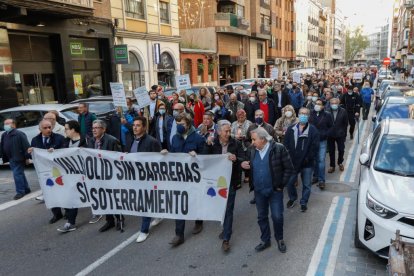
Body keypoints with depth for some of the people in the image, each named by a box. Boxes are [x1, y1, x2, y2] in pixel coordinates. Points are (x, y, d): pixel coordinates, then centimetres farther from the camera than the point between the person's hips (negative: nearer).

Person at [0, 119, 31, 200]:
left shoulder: (20, 134, -12)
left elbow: (26, 146, -15)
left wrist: (27, 157, -18)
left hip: (18, 159, -8)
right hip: (11, 159, 8)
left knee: (17, 174, -8)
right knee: (20, 174, 16)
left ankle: (20, 192, 2)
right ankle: (26, 189, 27)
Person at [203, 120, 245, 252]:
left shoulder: (236, 143, -6)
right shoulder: (212, 143, -1)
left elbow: (243, 160, -8)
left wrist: (235, 159, -29)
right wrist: (208, 145, -22)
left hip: (231, 180, -2)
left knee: (228, 209, 0)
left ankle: (226, 239, 9)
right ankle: (226, 228, 43)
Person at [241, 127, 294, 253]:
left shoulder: (278, 148, -16)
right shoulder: (252, 150, -2)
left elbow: (289, 168, -10)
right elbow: (249, 166, 13)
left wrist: (281, 185, -9)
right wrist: (243, 165, -11)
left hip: (275, 190, -4)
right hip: (259, 190, 4)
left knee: (277, 216, 4)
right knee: (261, 217, 15)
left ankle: (279, 239, 30)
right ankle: (265, 240, 34)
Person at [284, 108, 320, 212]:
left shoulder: (313, 130, -5)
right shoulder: (291, 129, 3)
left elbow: (315, 147, -9)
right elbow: (286, 144, 1)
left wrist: (308, 158, -14)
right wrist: (288, 157, -8)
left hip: (307, 164, -2)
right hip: (292, 162, 2)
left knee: (306, 184, 8)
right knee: (289, 182, 11)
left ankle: (304, 202, 26)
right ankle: (292, 198, 36)